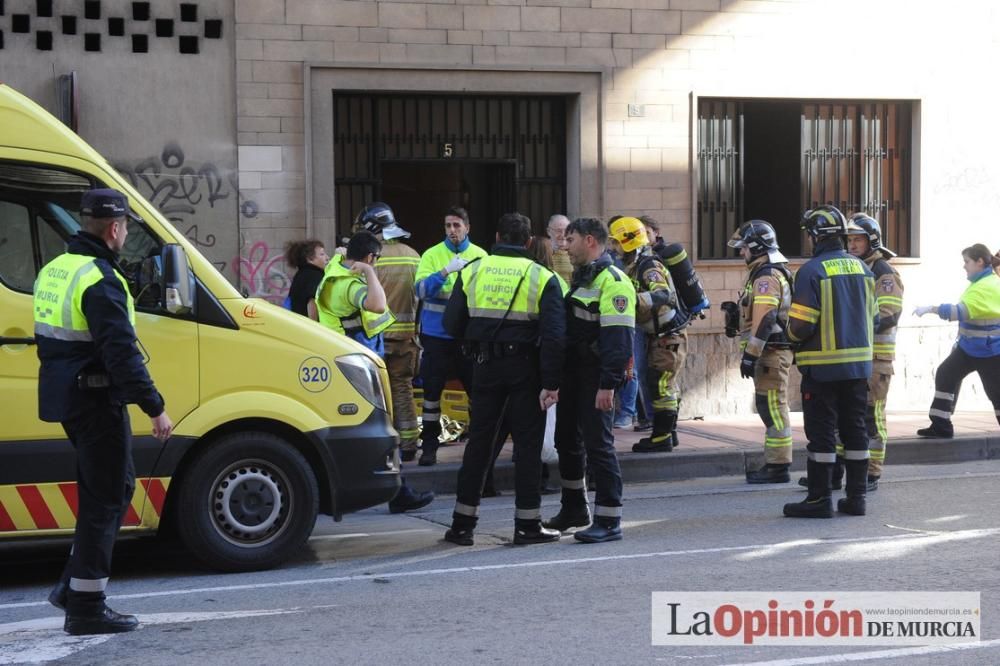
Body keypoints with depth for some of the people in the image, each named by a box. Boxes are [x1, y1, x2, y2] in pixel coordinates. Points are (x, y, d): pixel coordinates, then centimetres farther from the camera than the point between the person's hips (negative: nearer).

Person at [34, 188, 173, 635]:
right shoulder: (100, 280, -19)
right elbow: (122, 353, -24)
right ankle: (85, 607, 2)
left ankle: (74, 586, 21)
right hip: (96, 401, -10)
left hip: (65, 396, 10)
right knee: (105, 498, -2)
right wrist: (155, 408, -21)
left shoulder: (54, 270, 12)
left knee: (115, 486, 19)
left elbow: (48, 341, 20)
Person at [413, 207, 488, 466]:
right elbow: (421, 290, -13)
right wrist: (446, 271, -24)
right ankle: (429, 446, 8)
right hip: (437, 335, -1)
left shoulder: (480, 255, 5)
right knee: (432, 390, 1)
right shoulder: (432, 255, 0)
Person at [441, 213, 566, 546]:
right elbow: (554, 334, -12)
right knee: (527, 443, 5)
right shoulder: (542, 278, -4)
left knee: (479, 440, 10)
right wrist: (550, 383, -11)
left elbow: (452, 324, 3)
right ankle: (528, 523, 6)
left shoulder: (472, 271, 2)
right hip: (525, 367, -2)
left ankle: (462, 524, 12)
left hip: (486, 366, 3)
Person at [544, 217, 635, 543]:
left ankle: (609, 521, -1)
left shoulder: (612, 281, -15)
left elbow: (618, 338, -22)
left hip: (594, 378, -10)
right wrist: (559, 375, 20)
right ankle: (574, 509, 31)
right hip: (571, 375, 10)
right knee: (567, 440, 17)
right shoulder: (580, 278, 17)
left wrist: (607, 384, -26)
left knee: (598, 444, -7)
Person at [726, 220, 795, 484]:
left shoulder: (767, 277, -15)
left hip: (771, 352, -11)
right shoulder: (774, 273, 19)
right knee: (771, 408, 13)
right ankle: (775, 464, 18)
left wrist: (750, 355, -23)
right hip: (774, 351, 11)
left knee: (772, 407, -8)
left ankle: (778, 468, -6)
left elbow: (764, 320, -22)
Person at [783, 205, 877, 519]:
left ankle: (819, 499, 2)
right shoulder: (862, 268, 7)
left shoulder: (812, 271, -14)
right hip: (859, 363, 6)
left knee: (821, 431, -1)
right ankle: (856, 496, 17)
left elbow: (801, 326, -16)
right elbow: (873, 318, 12)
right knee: (855, 428, 12)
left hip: (823, 366, -6)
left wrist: (793, 335, 4)